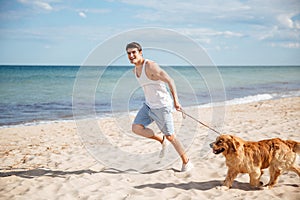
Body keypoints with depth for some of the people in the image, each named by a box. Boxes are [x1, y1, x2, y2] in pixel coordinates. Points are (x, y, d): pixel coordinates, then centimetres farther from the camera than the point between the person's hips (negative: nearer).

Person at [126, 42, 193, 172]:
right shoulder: (135, 70, 7)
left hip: (162, 106, -8)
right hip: (148, 105, 8)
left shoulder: (150, 66, -20)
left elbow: (169, 80, -21)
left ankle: (186, 162, 19)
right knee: (136, 128, -7)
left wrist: (176, 101, -24)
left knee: (170, 136, 0)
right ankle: (161, 140, 16)